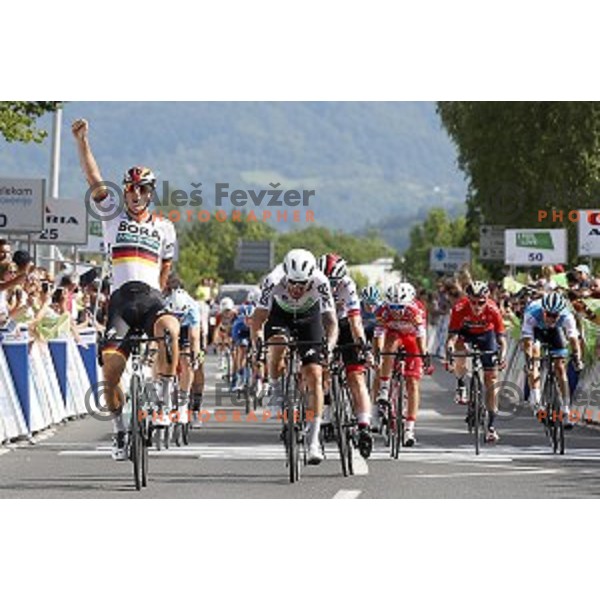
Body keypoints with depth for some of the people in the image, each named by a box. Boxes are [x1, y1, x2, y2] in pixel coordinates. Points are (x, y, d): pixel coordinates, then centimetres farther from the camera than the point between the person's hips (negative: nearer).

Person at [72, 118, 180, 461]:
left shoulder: (164, 228, 15)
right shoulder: (113, 216, 12)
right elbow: (94, 180, 2)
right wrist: (82, 142, -6)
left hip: (151, 297, 0)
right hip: (121, 299, 0)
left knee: (169, 329, -35)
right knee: (111, 371, -8)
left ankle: (166, 393, -21)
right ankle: (121, 430, 12)